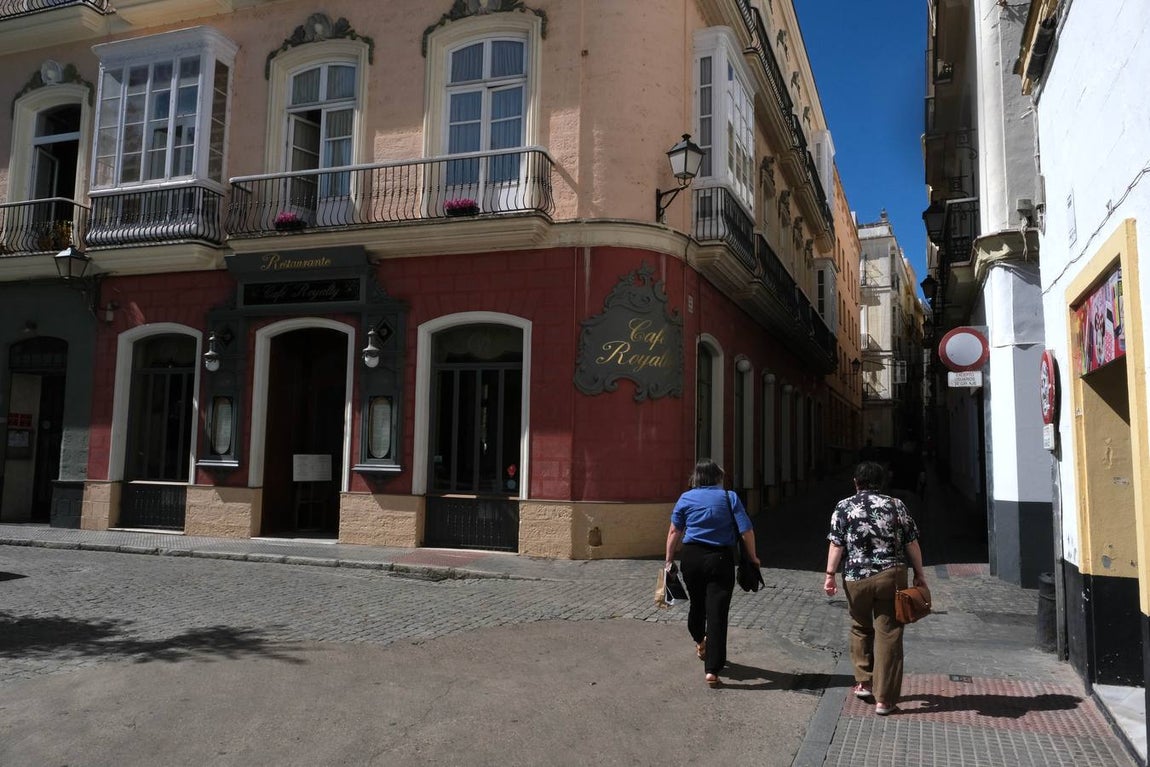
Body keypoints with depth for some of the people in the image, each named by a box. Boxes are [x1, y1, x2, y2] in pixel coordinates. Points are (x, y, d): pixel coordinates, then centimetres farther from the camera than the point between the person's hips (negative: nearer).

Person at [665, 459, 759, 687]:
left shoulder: (686, 498, 2)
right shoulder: (729, 498, -3)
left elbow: (674, 532, 3)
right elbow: (746, 531, -6)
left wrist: (669, 560, 11)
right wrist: (753, 557, 7)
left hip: (691, 557, 2)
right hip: (720, 559, -2)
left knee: (696, 603, 24)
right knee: (717, 613, -2)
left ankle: (699, 642, 48)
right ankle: (712, 670, -5)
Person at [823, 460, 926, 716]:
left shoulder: (843, 507, 0)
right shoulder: (895, 505, 2)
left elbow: (836, 544, -5)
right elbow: (911, 543, 3)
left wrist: (830, 574, -1)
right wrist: (919, 573, 12)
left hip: (856, 579, 1)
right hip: (891, 577, 0)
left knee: (861, 630, 22)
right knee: (888, 636, 4)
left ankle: (864, 683, 25)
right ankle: (884, 699, 6)